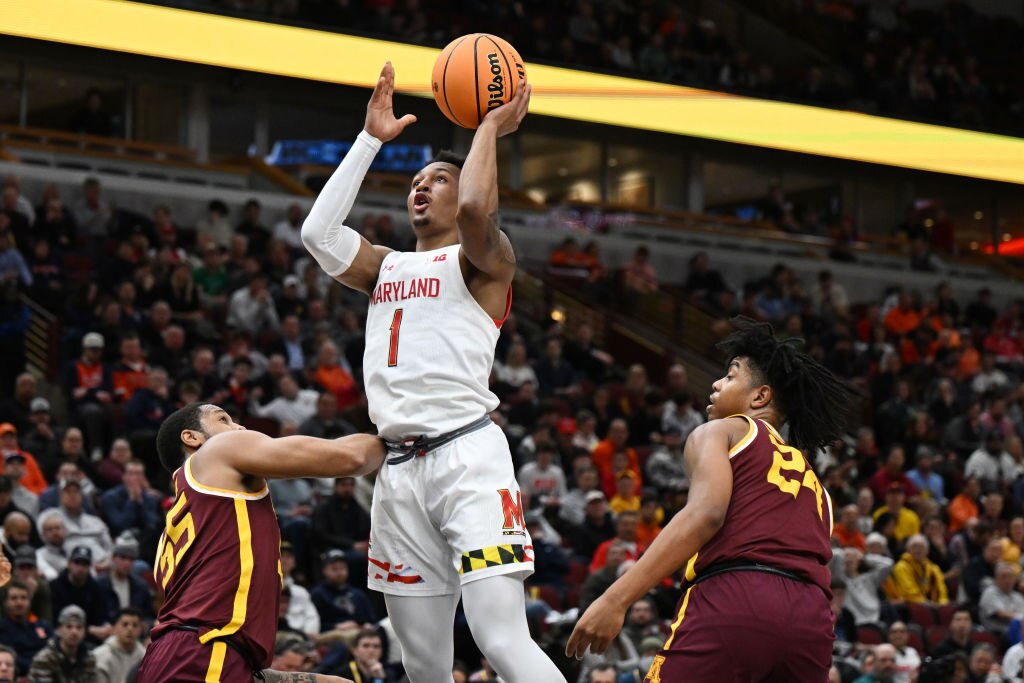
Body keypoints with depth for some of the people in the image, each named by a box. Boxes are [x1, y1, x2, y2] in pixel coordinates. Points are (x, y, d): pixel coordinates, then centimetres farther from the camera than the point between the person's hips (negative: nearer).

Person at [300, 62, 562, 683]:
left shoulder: (482, 259, 5)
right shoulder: (387, 267, 25)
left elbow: (475, 210, -18)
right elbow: (318, 233, 9)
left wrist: (490, 128, -3)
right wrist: (371, 139, 13)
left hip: (467, 453, -6)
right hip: (400, 468, 7)